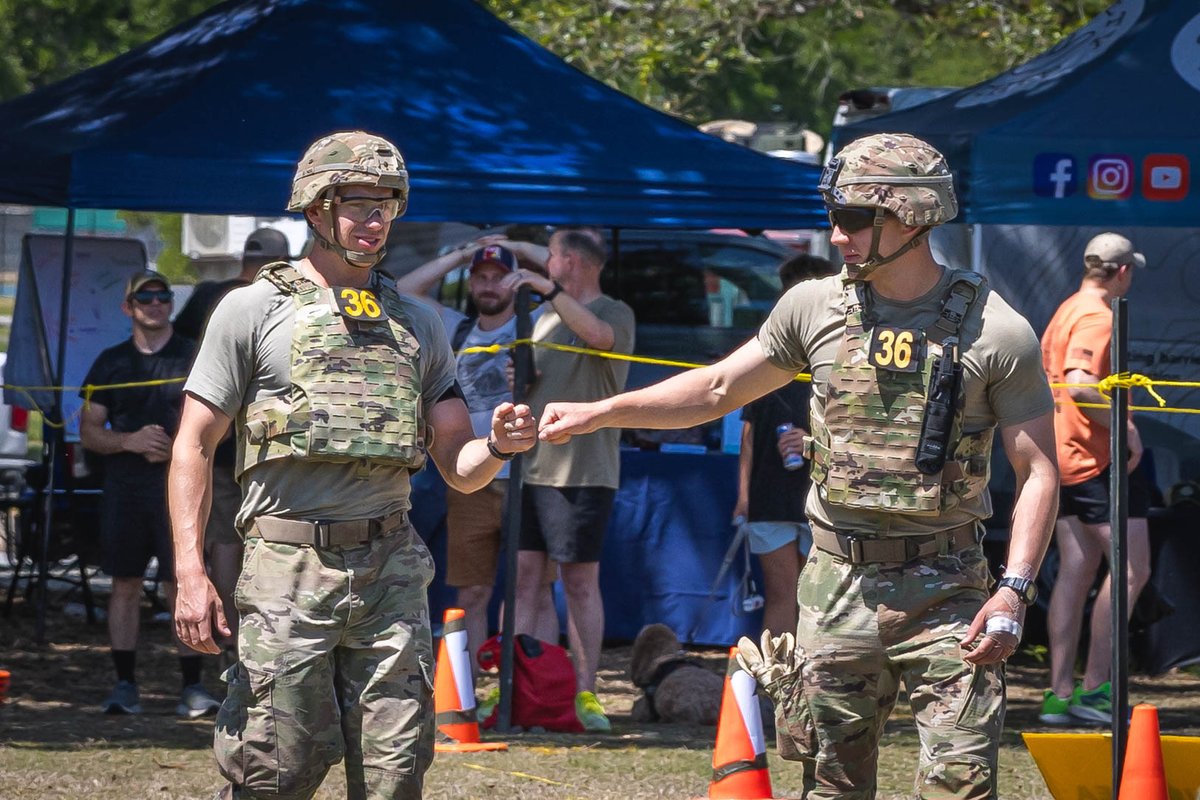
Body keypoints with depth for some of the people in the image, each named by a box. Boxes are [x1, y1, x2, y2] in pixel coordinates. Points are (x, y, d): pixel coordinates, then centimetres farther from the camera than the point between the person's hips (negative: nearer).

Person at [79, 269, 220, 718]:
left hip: (179, 484, -2)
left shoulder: (194, 358, 6)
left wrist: (180, 447, -12)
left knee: (181, 584, -7)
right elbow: (89, 431, 9)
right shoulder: (110, 363, 12)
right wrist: (129, 440, -10)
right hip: (123, 487, 2)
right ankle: (125, 686, 7)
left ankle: (191, 687, -3)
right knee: (125, 584, 2)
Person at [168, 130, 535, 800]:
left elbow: (459, 470, 16)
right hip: (290, 571, -4)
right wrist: (191, 574, -11)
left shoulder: (417, 323, 16)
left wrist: (498, 448, -9)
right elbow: (195, 446, 0)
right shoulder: (255, 309, 4)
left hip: (392, 572, 4)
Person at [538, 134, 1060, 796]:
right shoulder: (815, 307, 4)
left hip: (945, 593, -4)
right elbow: (718, 389, 16)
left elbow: (1039, 471, -4)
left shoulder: (995, 331, -7)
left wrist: (1014, 589, -14)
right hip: (837, 589, 4)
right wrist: (600, 412, 9)